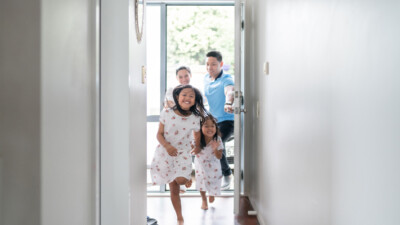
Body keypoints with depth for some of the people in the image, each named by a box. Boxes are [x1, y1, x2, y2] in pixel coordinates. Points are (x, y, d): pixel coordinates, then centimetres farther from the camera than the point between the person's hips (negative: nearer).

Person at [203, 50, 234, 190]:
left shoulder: (226, 79, -20)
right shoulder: (206, 79, 2)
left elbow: (230, 91, -43)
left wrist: (228, 103, -64)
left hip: (227, 120, -8)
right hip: (212, 120, 8)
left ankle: (227, 175, -10)